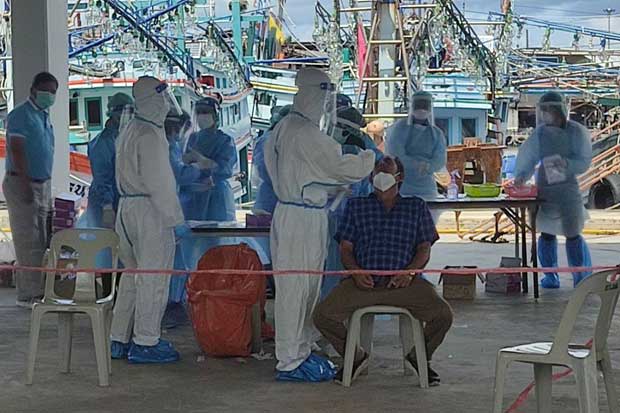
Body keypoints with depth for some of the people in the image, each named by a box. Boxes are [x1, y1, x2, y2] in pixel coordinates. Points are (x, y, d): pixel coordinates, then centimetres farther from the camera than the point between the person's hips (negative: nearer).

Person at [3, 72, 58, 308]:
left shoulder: (44, 116, 17)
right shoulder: (21, 115, -10)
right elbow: (17, 151, -18)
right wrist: (26, 186, -23)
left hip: (43, 184, 9)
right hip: (22, 184, -9)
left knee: (42, 240, 10)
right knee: (29, 240, -8)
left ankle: (39, 290, 16)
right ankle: (29, 294, -6)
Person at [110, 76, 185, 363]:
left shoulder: (129, 130, 15)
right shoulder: (150, 134, -16)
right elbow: (157, 181, -19)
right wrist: (175, 218, -14)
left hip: (127, 208, 10)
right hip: (149, 211, -10)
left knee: (132, 276, 15)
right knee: (153, 278, -3)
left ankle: (120, 340, 20)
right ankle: (146, 342, 1)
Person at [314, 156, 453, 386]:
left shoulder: (416, 207, 20)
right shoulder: (357, 206, 21)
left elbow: (424, 249, 12)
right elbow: (346, 248, 14)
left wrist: (409, 272, -9)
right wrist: (356, 272, -7)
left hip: (404, 282, -1)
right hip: (363, 281, 1)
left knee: (443, 314, -25)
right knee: (323, 315, -22)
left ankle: (419, 357, 8)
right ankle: (356, 357, 8)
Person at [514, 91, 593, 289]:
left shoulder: (576, 132, -4)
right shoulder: (540, 133, 6)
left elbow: (584, 162, -6)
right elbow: (527, 158, 10)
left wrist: (566, 163, -23)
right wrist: (521, 176, -7)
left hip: (567, 189, -4)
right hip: (544, 189, 4)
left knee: (573, 234, -4)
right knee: (547, 233, 6)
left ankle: (581, 278, 3)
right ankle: (551, 276, 15)